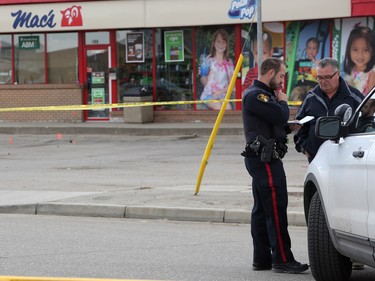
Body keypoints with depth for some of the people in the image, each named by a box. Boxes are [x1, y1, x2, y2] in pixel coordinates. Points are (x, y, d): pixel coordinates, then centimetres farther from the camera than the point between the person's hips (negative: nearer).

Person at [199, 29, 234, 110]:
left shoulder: (229, 63, 7)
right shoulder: (209, 60, 2)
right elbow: (204, 82, 4)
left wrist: (221, 92, -9)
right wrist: (203, 75, -18)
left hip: (222, 95, 2)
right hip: (209, 95, -2)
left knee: (228, 107, -29)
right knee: (218, 107, -31)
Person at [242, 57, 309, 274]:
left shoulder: (264, 94, 21)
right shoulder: (255, 95, -14)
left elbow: (276, 122, 20)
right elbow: (280, 116, -22)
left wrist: (288, 126, 1)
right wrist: (283, 101, -3)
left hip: (263, 159, 11)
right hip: (266, 159, -11)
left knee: (262, 211, 10)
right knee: (276, 209, -11)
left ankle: (262, 259, 13)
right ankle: (282, 259, -11)